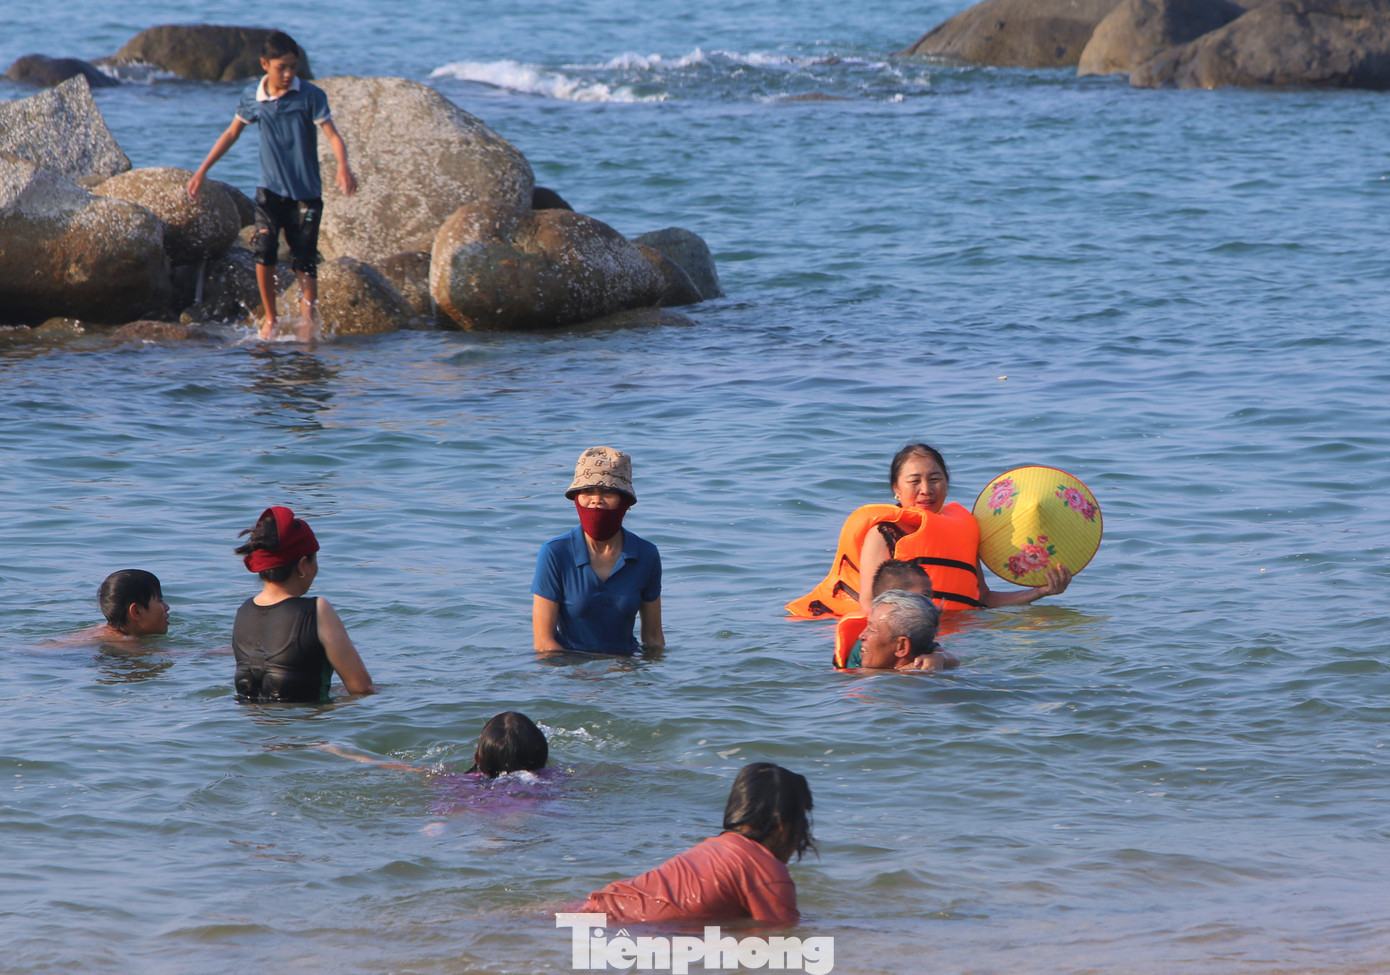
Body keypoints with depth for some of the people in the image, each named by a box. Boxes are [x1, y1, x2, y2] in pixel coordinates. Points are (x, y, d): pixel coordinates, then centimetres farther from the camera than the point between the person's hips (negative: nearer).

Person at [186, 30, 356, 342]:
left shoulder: (311, 96, -8)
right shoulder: (252, 98, 1)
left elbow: (331, 134, -15)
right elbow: (231, 134, 15)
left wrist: (343, 166, -35)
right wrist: (202, 171, 14)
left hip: (306, 192, -2)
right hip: (270, 189, 2)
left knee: (305, 263, -2)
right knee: (264, 251, -14)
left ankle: (308, 326, 9)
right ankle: (270, 319, 2)